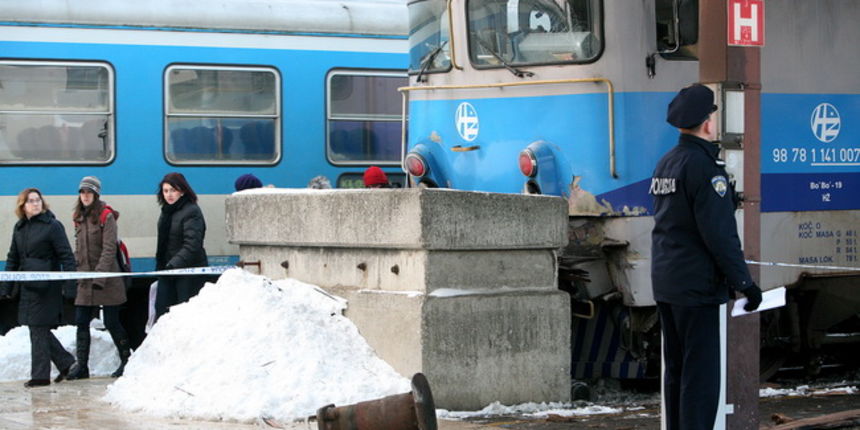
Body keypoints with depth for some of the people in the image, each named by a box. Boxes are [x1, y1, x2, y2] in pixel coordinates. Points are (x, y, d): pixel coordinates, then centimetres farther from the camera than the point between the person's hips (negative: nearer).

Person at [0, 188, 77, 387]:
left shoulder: (52, 226, -7)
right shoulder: (19, 228, 12)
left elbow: (67, 256, -9)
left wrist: (69, 286, -16)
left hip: (47, 286, -7)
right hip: (28, 287, 7)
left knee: (39, 328, -4)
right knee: (37, 328, 10)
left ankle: (40, 375, 4)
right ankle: (65, 362, 23)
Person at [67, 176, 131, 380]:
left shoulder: (106, 216, -8)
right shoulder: (79, 219, 13)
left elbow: (109, 249, -14)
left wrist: (100, 276, -20)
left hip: (107, 280, -6)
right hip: (85, 280, 6)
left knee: (111, 323, -1)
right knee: (81, 322, 2)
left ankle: (127, 360, 14)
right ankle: (81, 365, 6)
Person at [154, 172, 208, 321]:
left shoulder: (192, 211, -13)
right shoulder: (167, 211, 15)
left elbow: (192, 245, -22)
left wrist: (173, 264, -29)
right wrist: (160, 265, 13)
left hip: (190, 271, -8)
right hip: (166, 270, 8)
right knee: (161, 310, 3)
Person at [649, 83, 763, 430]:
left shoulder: (665, 164, 13)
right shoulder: (703, 166, -15)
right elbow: (719, 233, -19)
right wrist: (744, 282, -14)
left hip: (664, 283, 9)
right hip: (697, 285, -9)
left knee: (676, 371, 13)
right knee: (701, 375, -8)